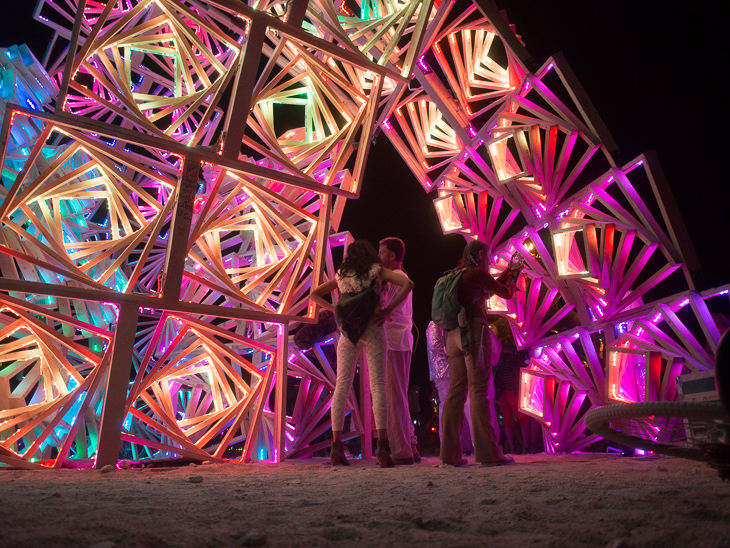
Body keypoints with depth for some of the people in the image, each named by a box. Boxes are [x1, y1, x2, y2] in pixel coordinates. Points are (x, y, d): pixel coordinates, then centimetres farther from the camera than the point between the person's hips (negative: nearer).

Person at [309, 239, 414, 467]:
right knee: (377, 384, -6)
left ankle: (337, 446, 1)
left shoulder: (341, 275, 17)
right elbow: (407, 284, -4)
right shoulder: (377, 271, 9)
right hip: (372, 329, -2)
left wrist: (334, 309, 13)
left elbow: (314, 294, 23)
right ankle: (382, 444, -14)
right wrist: (388, 309, -4)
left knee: (341, 386, 3)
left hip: (347, 332, 3)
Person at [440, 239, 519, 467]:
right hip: (474, 331, -8)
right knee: (479, 391, -7)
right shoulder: (477, 273, -3)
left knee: (456, 392, 5)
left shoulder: (458, 275, 20)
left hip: (455, 335, 8)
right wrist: (512, 277, 24)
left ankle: (450, 453, 6)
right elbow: (507, 293, 5)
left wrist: (506, 274, 33)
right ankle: (487, 452, -5)